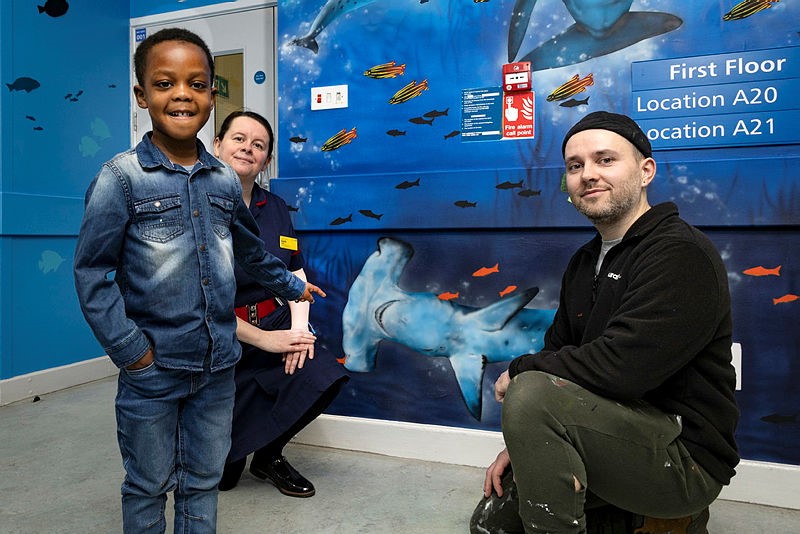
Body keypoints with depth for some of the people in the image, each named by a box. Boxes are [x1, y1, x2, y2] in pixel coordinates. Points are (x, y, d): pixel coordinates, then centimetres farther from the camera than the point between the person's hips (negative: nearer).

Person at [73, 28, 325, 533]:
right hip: (153, 368, -4)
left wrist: (292, 285, 28)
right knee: (148, 486, 14)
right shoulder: (121, 177, -9)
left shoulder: (225, 179, 5)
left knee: (205, 482, 17)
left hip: (218, 365, 4)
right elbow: (92, 271, -8)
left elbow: (250, 249, 20)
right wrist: (129, 348, -12)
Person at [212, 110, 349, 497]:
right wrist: (263, 339, -18)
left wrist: (299, 326, -11)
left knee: (324, 376, -22)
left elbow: (295, 274, 7)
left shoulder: (275, 208, 8)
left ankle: (267, 455, 8)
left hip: (273, 325, 5)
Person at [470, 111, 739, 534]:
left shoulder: (681, 254, -18)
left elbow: (618, 368, -30)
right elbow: (558, 354, 10)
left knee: (532, 394, -31)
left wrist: (519, 370, -14)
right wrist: (521, 445, -3)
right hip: (612, 437, 9)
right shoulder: (584, 263, 10)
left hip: (686, 459, -9)